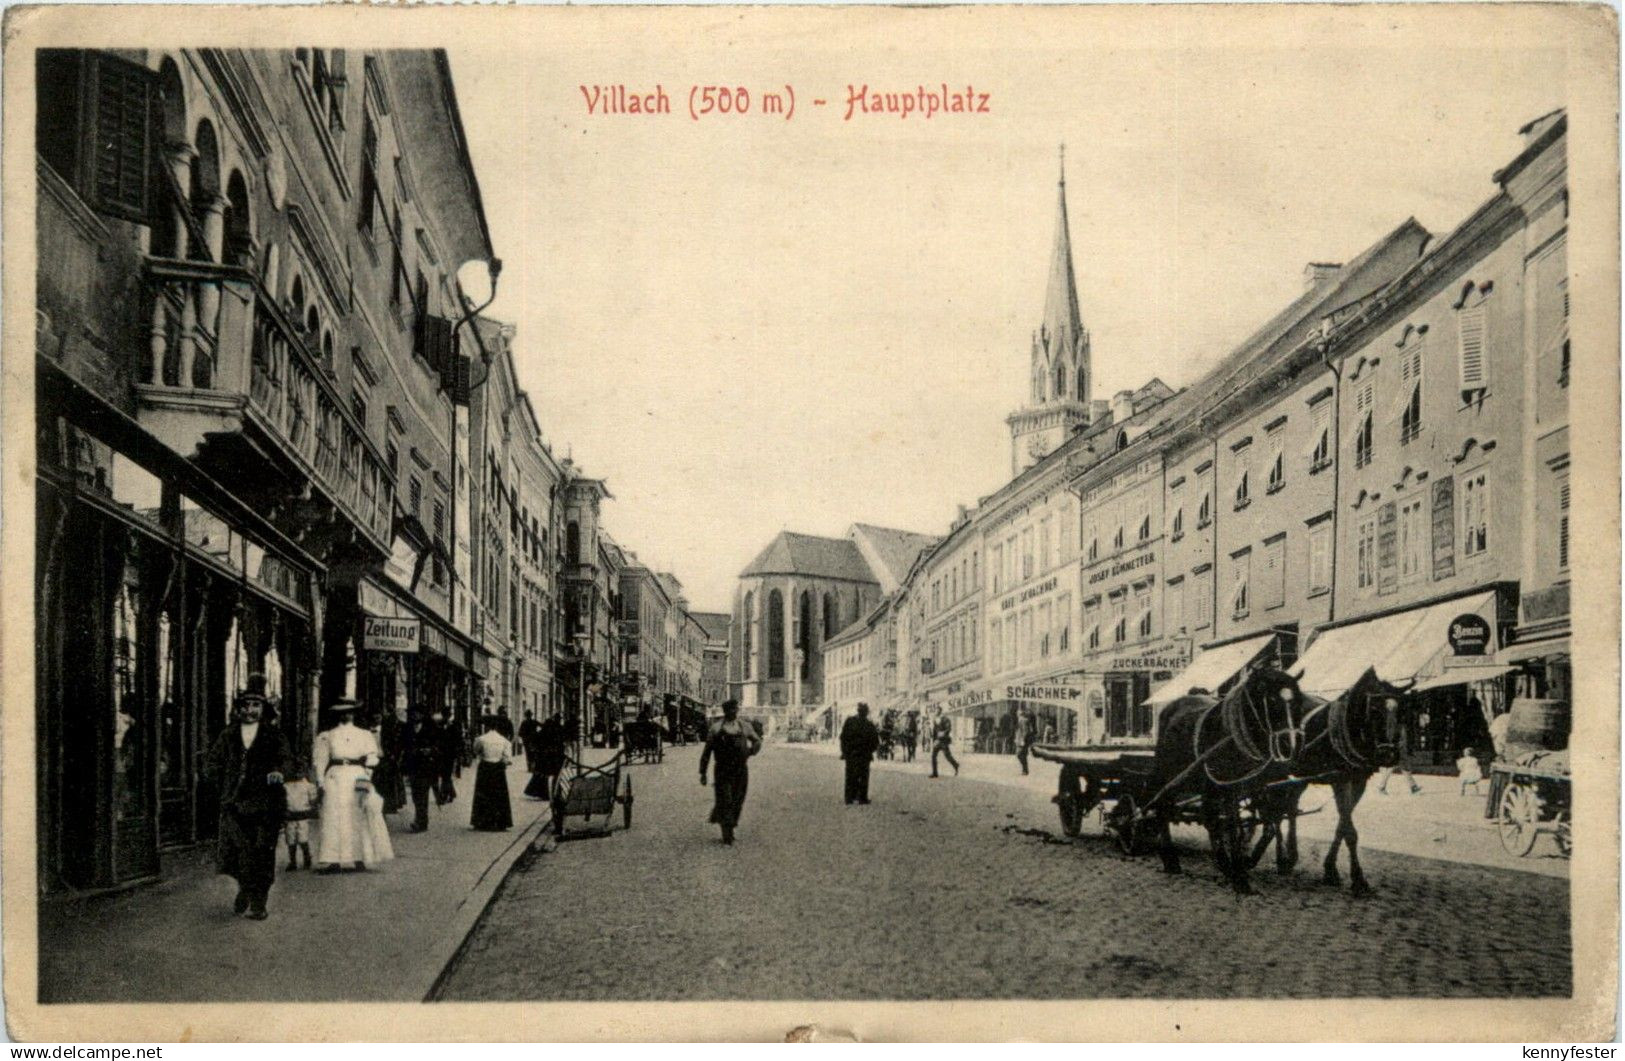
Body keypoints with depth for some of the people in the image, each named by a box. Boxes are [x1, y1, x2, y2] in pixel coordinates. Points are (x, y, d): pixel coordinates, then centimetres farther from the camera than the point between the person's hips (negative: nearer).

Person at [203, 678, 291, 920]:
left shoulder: (274, 735, 6)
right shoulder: (228, 736, 11)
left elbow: (286, 760, -4)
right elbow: (210, 766, 15)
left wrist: (280, 772, -26)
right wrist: (225, 788, 5)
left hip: (265, 806, -2)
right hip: (234, 804, 2)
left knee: (262, 854, -3)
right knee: (229, 854, -5)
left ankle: (258, 904, 7)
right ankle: (245, 886, 23)